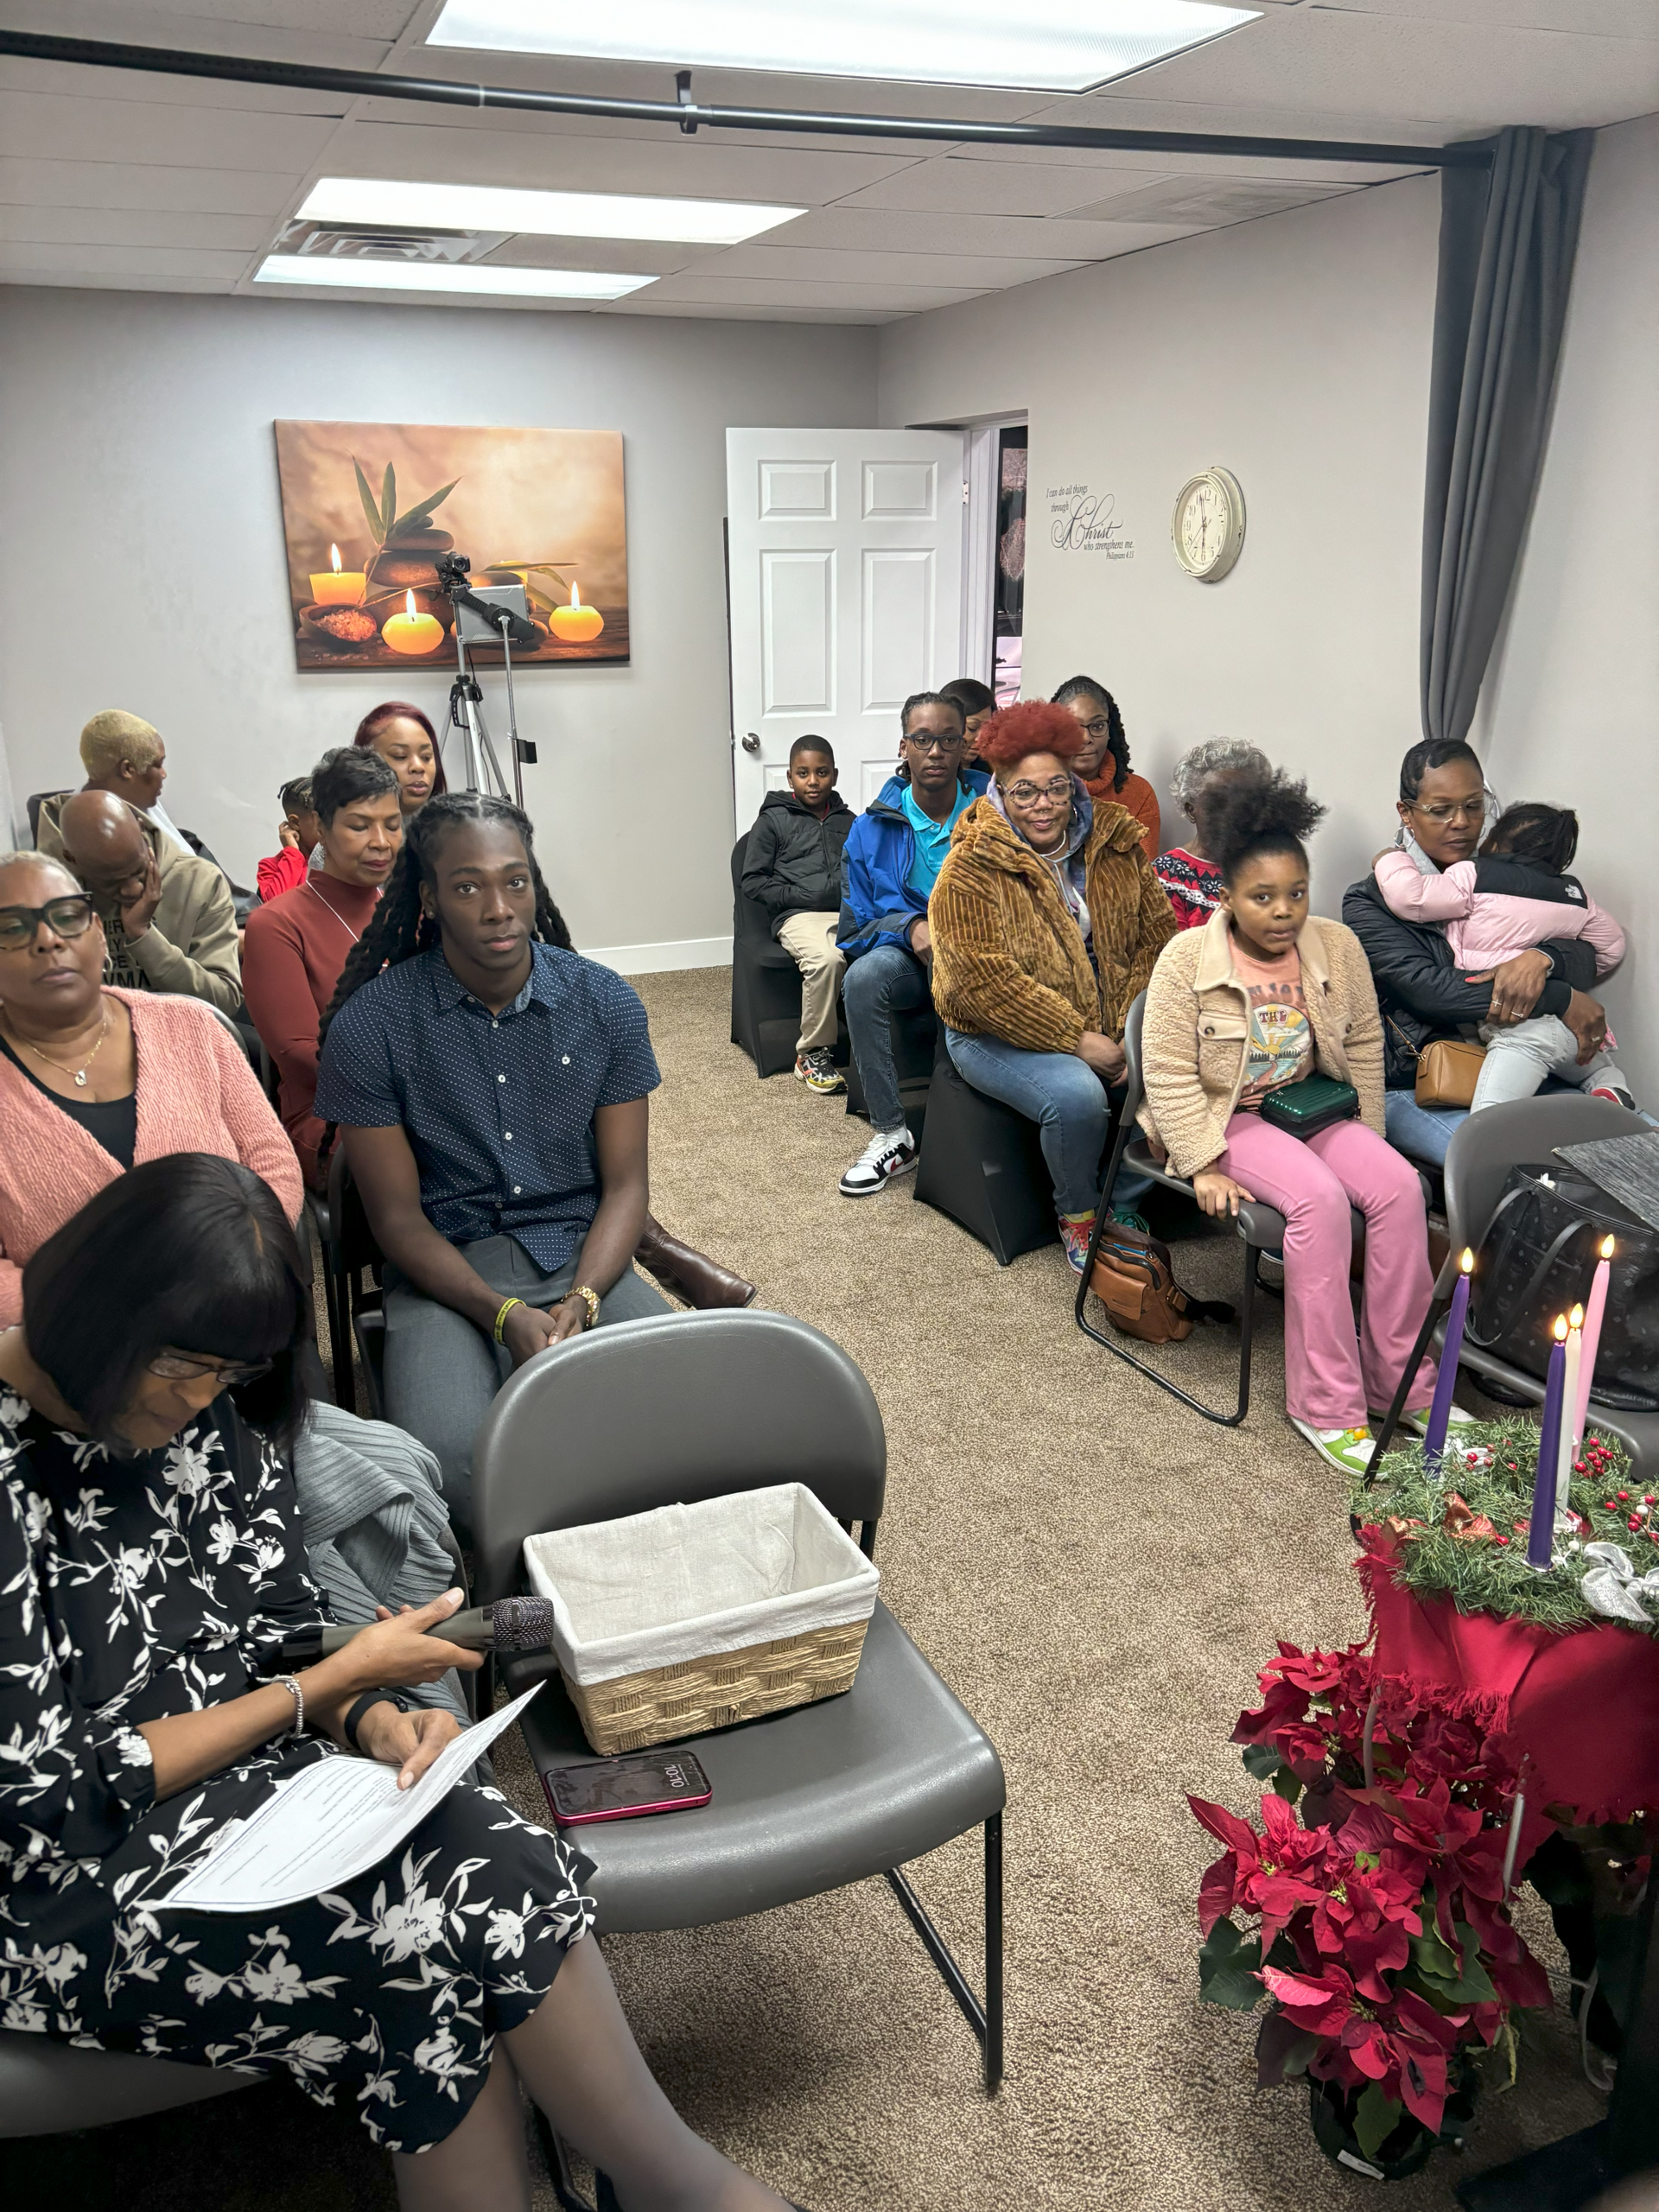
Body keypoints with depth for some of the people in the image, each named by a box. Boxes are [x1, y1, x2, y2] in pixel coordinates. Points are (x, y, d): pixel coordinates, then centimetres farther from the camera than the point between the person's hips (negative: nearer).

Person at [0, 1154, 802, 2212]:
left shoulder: (216, 1411, -1)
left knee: (477, 1853, -26)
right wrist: (335, 1683, -14)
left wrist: (373, 1722, -16)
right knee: (456, 1900, -26)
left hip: (240, 1780, 6)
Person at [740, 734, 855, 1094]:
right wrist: (802, 895, -5)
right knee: (826, 958, -38)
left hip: (848, 912, 3)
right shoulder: (773, 820, 12)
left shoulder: (848, 822, 25)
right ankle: (813, 1054, -19)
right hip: (799, 916, -3)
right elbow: (752, 882, 7)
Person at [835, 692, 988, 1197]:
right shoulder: (873, 828, 3)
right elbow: (856, 926, 2)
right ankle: (891, 1136, -21)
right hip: (905, 954, 2)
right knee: (863, 979, -31)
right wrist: (910, 928, -19)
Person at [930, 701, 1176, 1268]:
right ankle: (1077, 1218, -2)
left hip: (1108, 1029, 5)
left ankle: (1122, 1208, 3)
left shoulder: (1116, 843, 4)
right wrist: (1078, 1041, -21)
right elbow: (986, 982, -20)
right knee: (1077, 1094, -32)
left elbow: (1157, 936, 5)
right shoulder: (971, 870, -12)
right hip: (998, 1035, -5)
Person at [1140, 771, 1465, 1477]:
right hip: (1227, 1116, -5)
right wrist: (1204, 1167, -19)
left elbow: (1363, 1048, 8)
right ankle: (1324, 1405, -20)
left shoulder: (1337, 947, -1)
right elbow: (1169, 1072, -15)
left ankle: (1402, 1382, -7)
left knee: (1399, 1185, -21)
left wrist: (1367, 1143, 4)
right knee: (1320, 1199, -30)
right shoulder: (1187, 958, -14)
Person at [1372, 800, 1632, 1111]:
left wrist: (1390, 859, 11)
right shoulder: (1575, 893, 20)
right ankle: (1612, 1095, 3)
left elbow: (1409, 896, -10)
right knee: (1604, 1071, 38)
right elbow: (1612, 944, 30)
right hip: (1575, 1025, 7)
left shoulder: (1474, 878, -1)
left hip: (1523, 1029, -7)